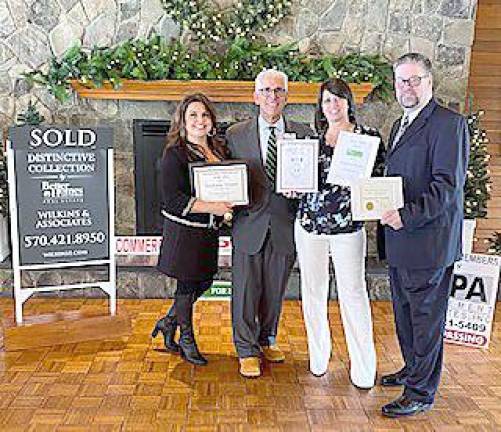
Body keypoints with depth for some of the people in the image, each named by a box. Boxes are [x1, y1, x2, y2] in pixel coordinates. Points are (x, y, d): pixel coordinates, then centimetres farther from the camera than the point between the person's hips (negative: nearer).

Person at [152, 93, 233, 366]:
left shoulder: (220, 151, 8)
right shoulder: (175, 154, -13)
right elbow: (172, 199, -20)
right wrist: (211, 207, -24)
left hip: (209, 230, 7)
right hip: (183, 230, -7)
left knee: (204, 281, 13)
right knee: (187, 284, 6)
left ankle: (168, 322, 35)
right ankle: (186, 339, 26)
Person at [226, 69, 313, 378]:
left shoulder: (303, 134, 4)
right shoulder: (236, 135, 2)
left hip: (285, 225, 1)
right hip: (249, 225, -1)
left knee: (275, 291, 15)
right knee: (245, 291, 6)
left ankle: (268, 339, 37)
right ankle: (247, 350, 22)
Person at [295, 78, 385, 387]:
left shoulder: (369, 137, 0)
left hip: (348, 225, -3)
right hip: (310, 223, 3)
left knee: (353, 294, -1)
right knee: (313, 292, 11)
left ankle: (363, 368, 13)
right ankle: (318, 355, 29)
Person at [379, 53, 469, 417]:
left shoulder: (448, 123, -12)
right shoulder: (401, 125, 17)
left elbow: (448, 185, -19)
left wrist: (407, 216, -24)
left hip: (429, 240, -9)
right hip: (401, 239, 9)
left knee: (426, 317, 3)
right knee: (405, 312, 20)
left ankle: (421, 393, 16)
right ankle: (413, 370, 39)